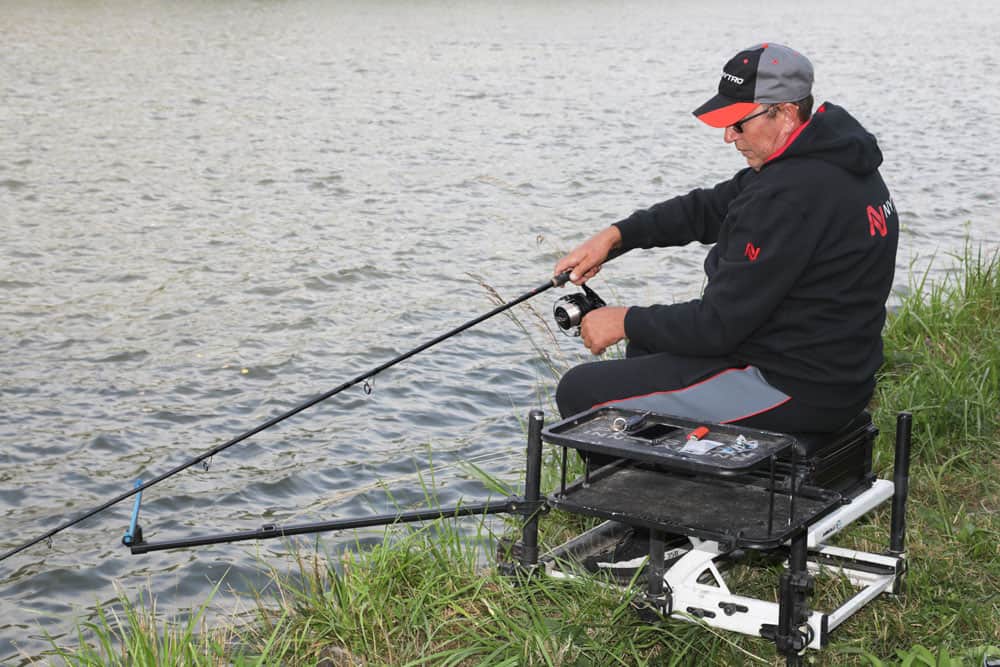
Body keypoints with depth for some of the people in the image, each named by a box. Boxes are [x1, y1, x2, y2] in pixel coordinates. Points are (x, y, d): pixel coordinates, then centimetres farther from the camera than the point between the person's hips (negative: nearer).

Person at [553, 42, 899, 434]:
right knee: (648, 347, 30)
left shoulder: (788, 195, -26)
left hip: (795, 389, -11)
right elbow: (711, 208, 14)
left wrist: (625, 322, -8)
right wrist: (616, 236, 6)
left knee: (580, 391, -7)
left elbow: (719, 324, -23)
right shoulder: (828, 159, 6)